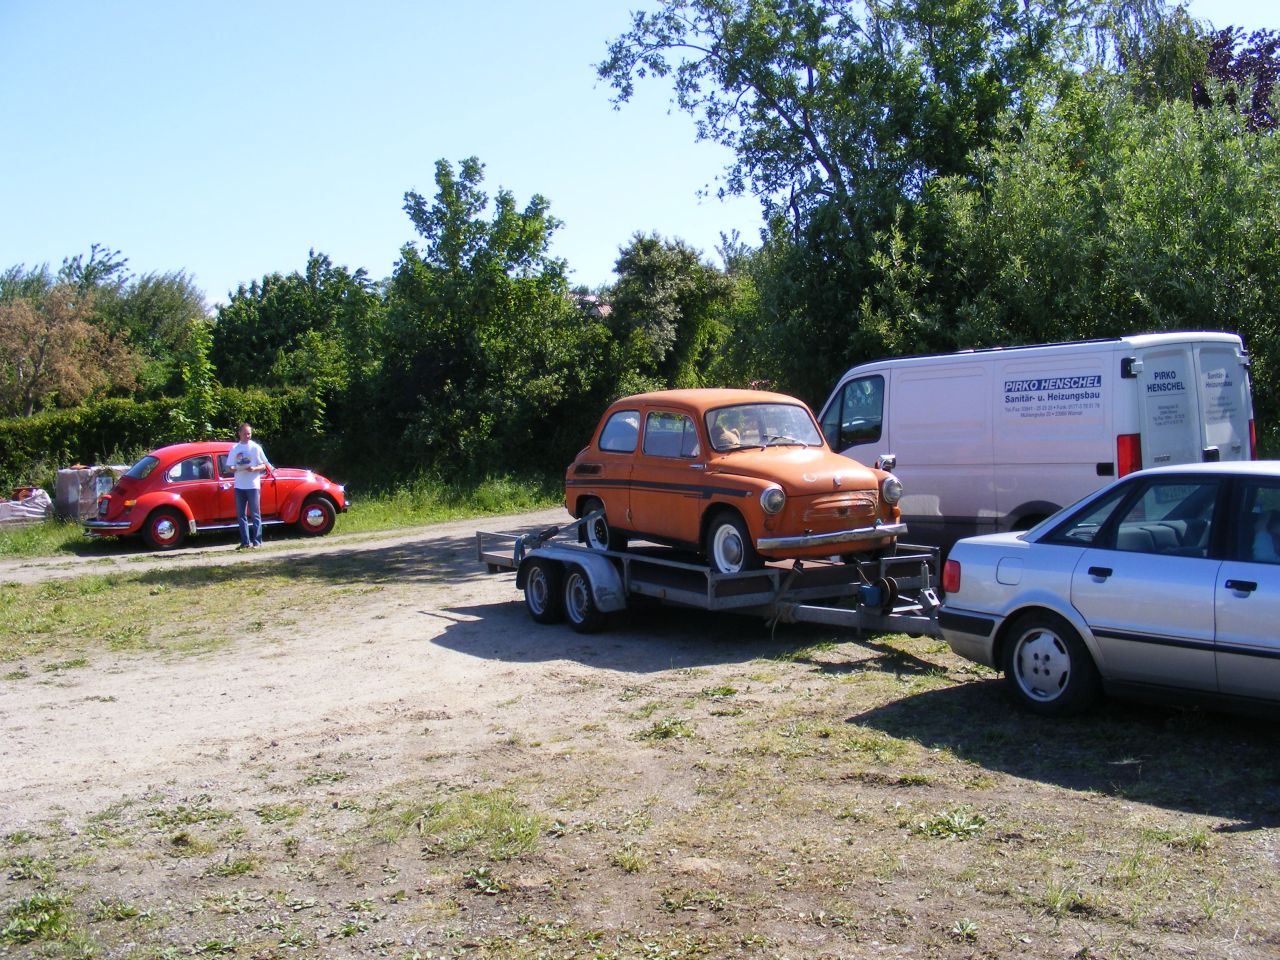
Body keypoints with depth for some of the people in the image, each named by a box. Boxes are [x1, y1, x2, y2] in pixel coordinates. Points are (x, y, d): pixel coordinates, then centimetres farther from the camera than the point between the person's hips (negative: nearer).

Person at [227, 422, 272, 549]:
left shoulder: (255, 447, 1)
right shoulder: (235, 449, 8)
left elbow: (264, 466, 1)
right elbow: (230, 466, 9)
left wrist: (254, 469, -18)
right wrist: (236, 469, -14)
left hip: (253, 485, -3)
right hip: (239, 486, 3)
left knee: (255, 514, -2)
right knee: (241, 515, 5)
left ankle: (257, 541, 0)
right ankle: (245, 542, 10)